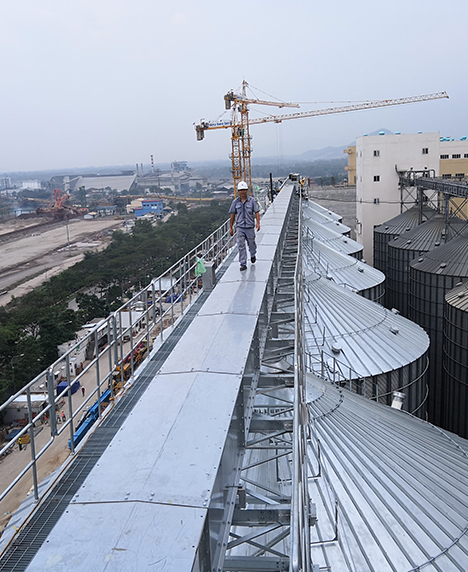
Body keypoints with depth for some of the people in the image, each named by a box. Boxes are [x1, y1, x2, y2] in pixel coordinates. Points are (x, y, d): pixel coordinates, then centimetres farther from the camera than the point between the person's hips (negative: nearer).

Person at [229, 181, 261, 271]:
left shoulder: (252, 200, -3)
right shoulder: (235, 202, 1)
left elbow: (257, 212, -6)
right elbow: (232, 215, 6)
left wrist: (258, 223, -21)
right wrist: (231, 228, 5)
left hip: (250, 227, 0)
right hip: (240, 227, 1)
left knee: (251, 243, 14)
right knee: (241, 245, -7)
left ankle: (253, 255, 47)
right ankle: (243, 264, -2)